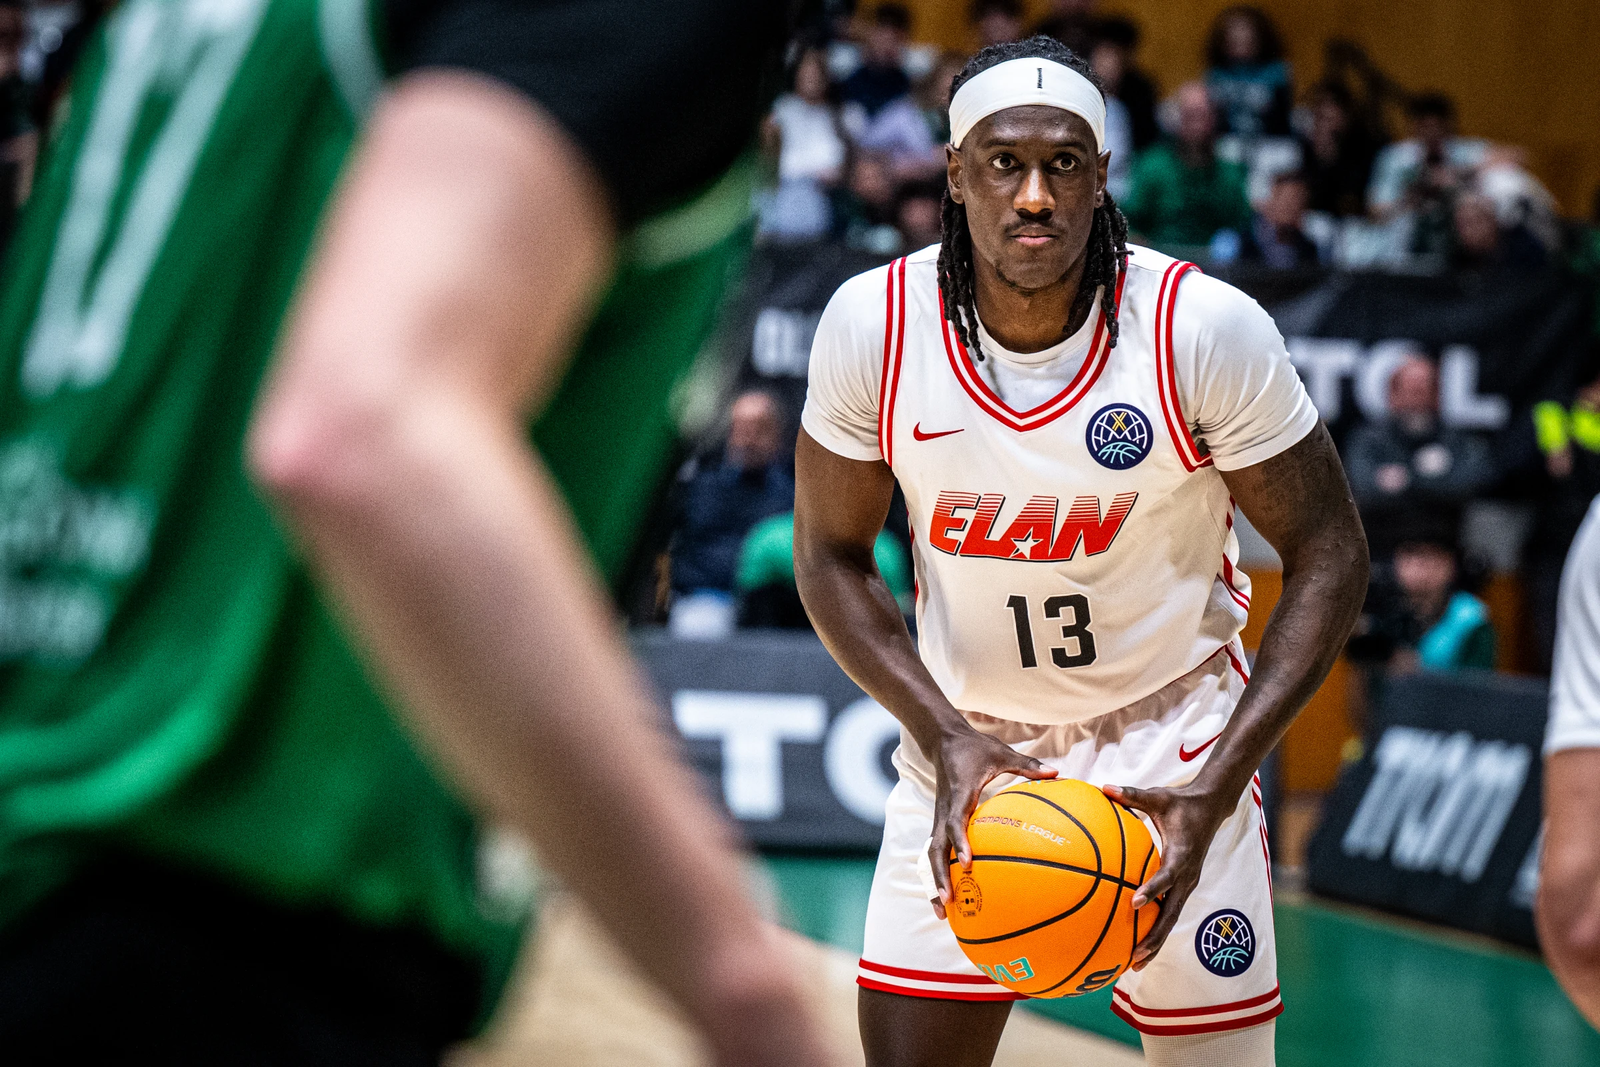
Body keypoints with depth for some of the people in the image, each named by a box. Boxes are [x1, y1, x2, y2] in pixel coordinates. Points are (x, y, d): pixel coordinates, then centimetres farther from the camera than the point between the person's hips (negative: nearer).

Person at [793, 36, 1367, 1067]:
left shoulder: (1208, 330, -19)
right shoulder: (874, 324, -14)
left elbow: (1328, 554, -11)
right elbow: (833, 557, -2)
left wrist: (1215, 787, -20)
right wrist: (946, 738, -16)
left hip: (1169, 743, -1)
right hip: (967, 744, 1)